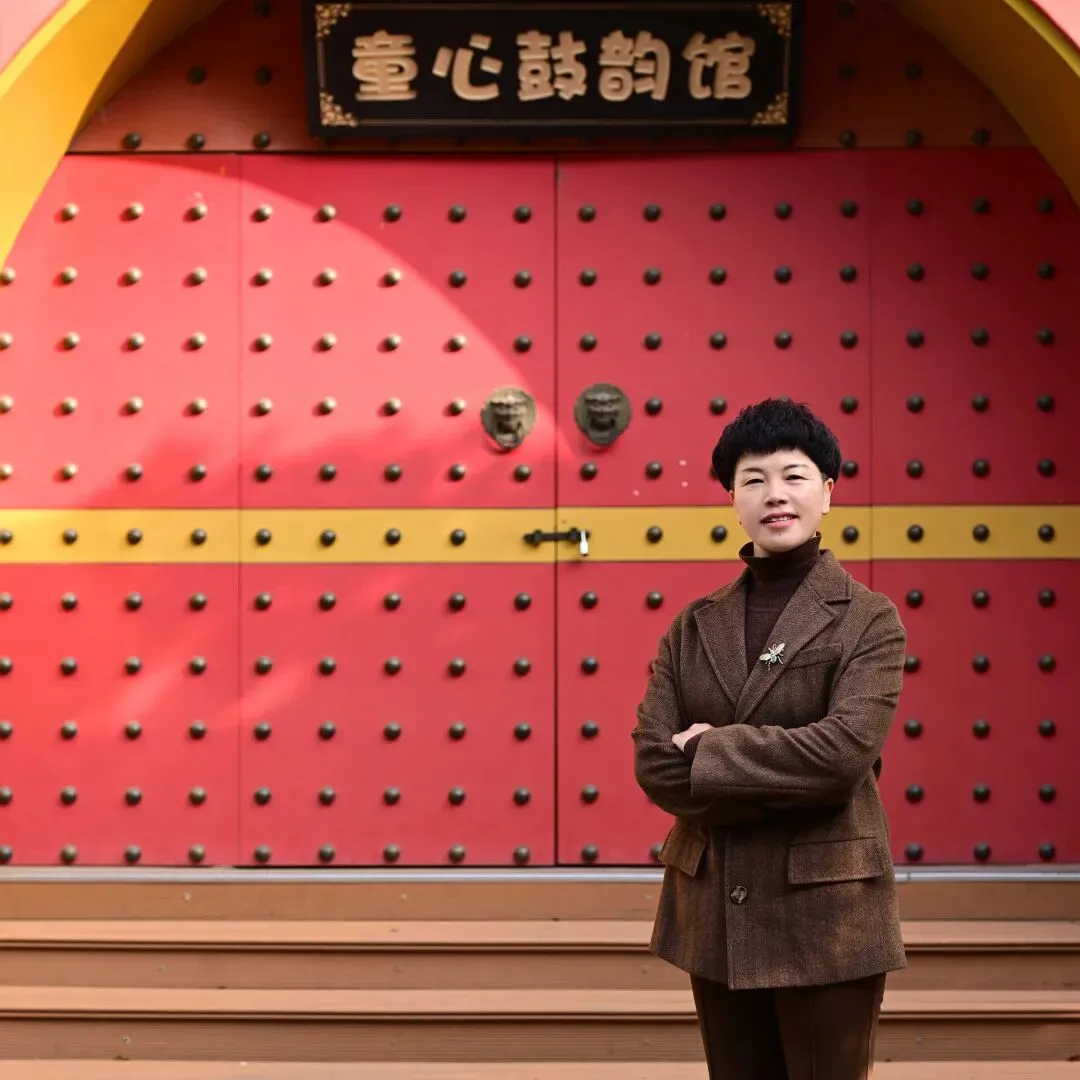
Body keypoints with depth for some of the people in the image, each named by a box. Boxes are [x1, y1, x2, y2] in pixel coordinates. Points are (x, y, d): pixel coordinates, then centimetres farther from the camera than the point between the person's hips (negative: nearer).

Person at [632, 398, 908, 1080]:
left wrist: (708, 753, -13)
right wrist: (791, 780, -14)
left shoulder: (869, 620, -4)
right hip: (714, 912, 4)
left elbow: (844, 749, -19)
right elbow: (654, 764, -4)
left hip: (825, 912, -4)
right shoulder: (694, 627, 7)